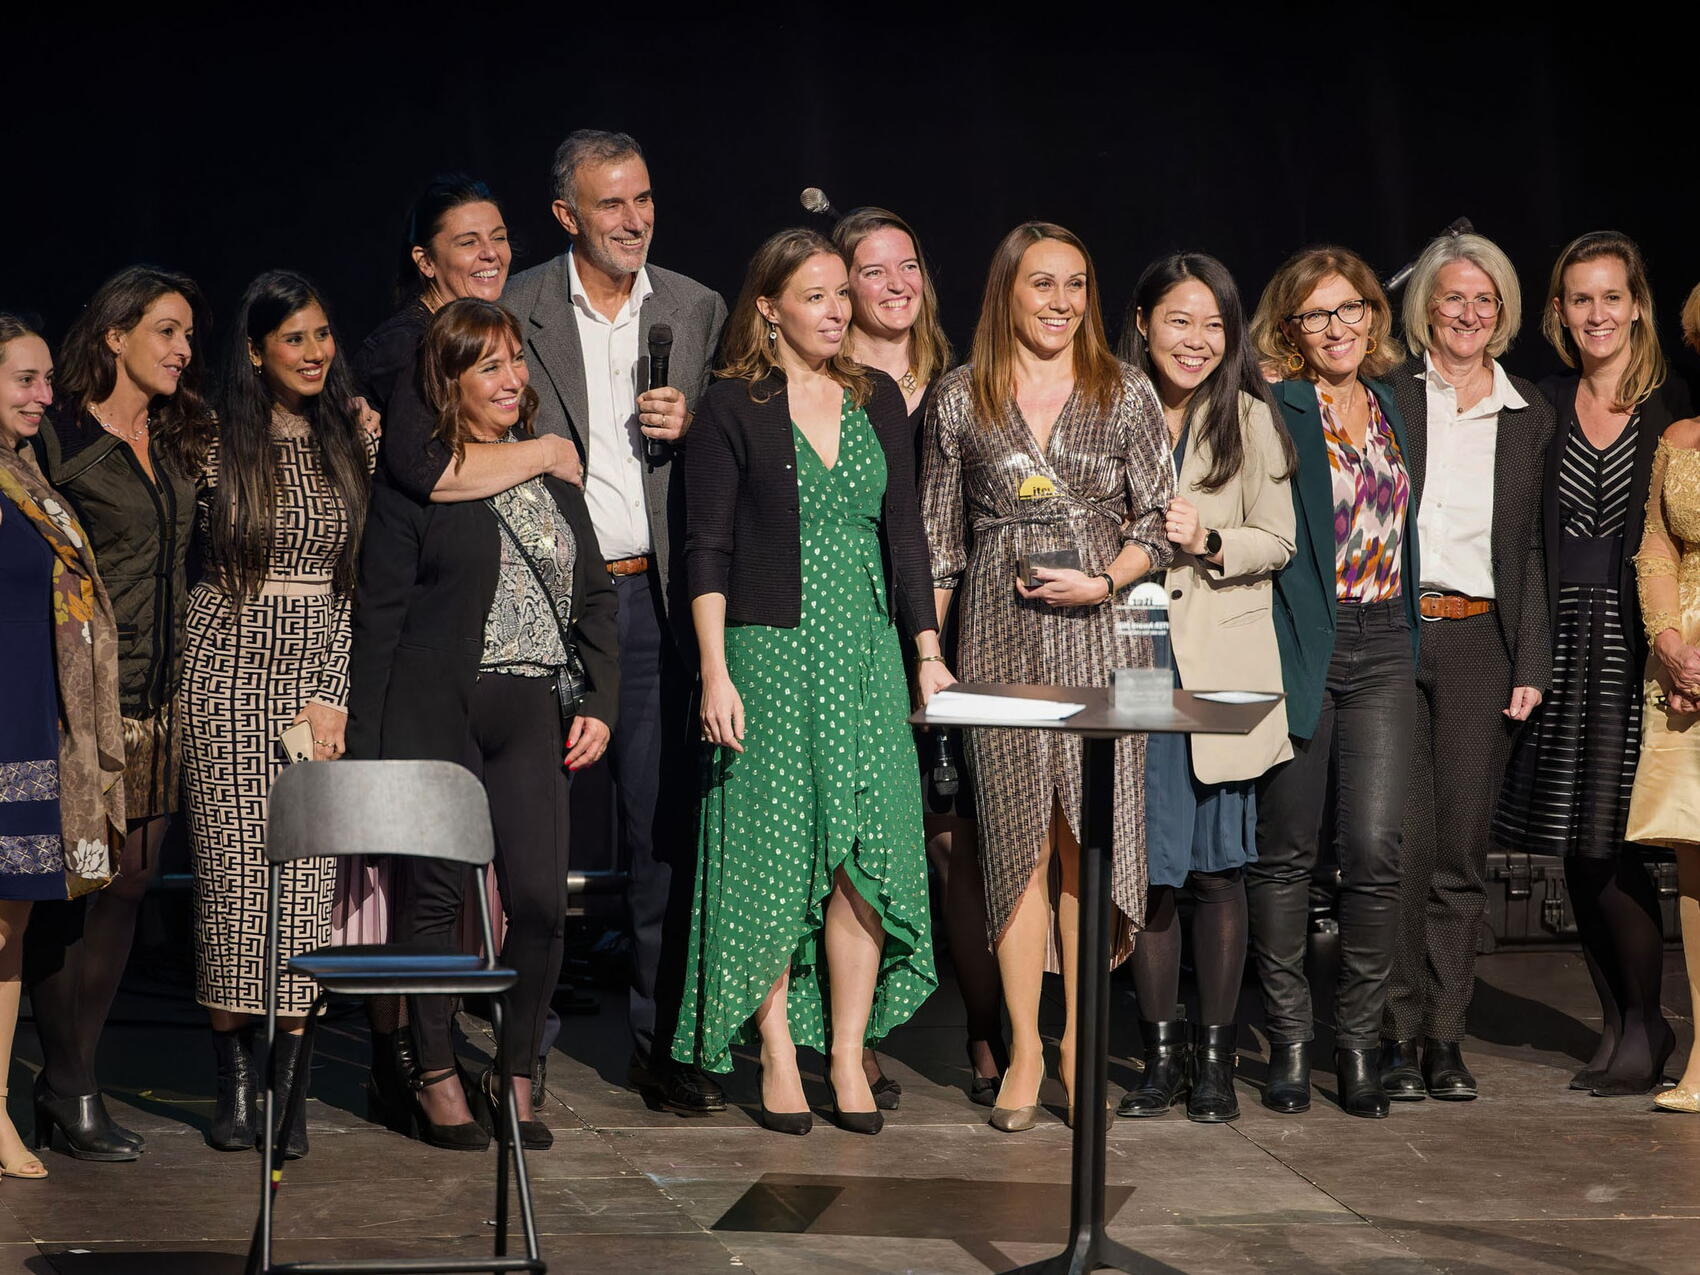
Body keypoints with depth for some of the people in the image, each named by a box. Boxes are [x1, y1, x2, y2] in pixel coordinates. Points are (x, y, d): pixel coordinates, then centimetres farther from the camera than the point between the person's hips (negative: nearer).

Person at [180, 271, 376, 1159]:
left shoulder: (356, 443, 7)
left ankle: (288, 1084, 0)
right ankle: (232, 1078, 5)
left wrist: (333, 695, -3)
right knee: (230, 869, -3)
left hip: (324, 670, 1)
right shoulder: (219, 445, 3)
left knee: (306, 875, -4)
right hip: (226, 669, -1)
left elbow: (364, 583, 5)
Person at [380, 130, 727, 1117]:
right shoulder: (509, 313, -2)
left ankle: (663, 1042, 12)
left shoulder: (698, 311, 10)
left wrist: (690, 427, -4)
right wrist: (545, 452, -15)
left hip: (652, 593, 2)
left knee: (664, 822, 3)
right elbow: (420, 454, -9)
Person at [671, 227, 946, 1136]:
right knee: (773, 855, -1)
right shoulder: (733, 407, -2)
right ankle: (778, 1055, 9)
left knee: (866, 854, -3)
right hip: (770, 652, -4)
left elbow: (904, 533, 13)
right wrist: (716, 674, -12)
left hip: (866, 652, 4)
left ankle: (848, 1055, 4)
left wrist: (928, 653, 8)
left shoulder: (878, 401, 11)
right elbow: (707, 549, -5)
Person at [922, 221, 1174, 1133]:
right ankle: (1023, 1048, 6)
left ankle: (1080, 1041, 8)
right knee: (1016, 836, -1)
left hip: (1100, 627, 0)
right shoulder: (960, 400, 8)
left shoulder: (1126, 394, 6)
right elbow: (939, 537, 11)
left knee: (1090, 836, -2)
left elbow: (1162, 520, 6)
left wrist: (1103, 583, -10)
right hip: (999, 633, 0)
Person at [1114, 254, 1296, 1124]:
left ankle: (1214, 1055, 9)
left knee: (1218, 866, 0)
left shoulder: (1249, 420, 3)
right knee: (1145, 863, 1)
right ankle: (1160, 1053, 11)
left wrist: (1209, 544, -15)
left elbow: (1278, 543, 2)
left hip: (1223, 667, -1)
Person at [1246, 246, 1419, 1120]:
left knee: (1375, 849, -5)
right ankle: (1289, 1040, 15)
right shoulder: (1273, 411, -3)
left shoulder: (1390, 407, 14)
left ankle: (1358, 1040, 7)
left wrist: (1406, 638, 15)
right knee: (1286, 849, 4)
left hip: (1382, 651, 4)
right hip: (1297, 646, -4)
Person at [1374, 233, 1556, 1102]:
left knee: (1462, 848, 2)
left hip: (1478, 641, 2)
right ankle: (1397, 1037, 1)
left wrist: (1531, 664, 6)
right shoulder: (1384, 395, 4)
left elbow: (1530, 548, 13)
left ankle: (1445, 1038, 9)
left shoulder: (1529, 416, 13)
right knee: (1402, 842, -6)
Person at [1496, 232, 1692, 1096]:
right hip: (1563, 634, 4)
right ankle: (1623, 1022, 18)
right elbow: (1528, 535, 11)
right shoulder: (1545, 408, 11)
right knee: (1574, 846, 6)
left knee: (1608, 841, -10)